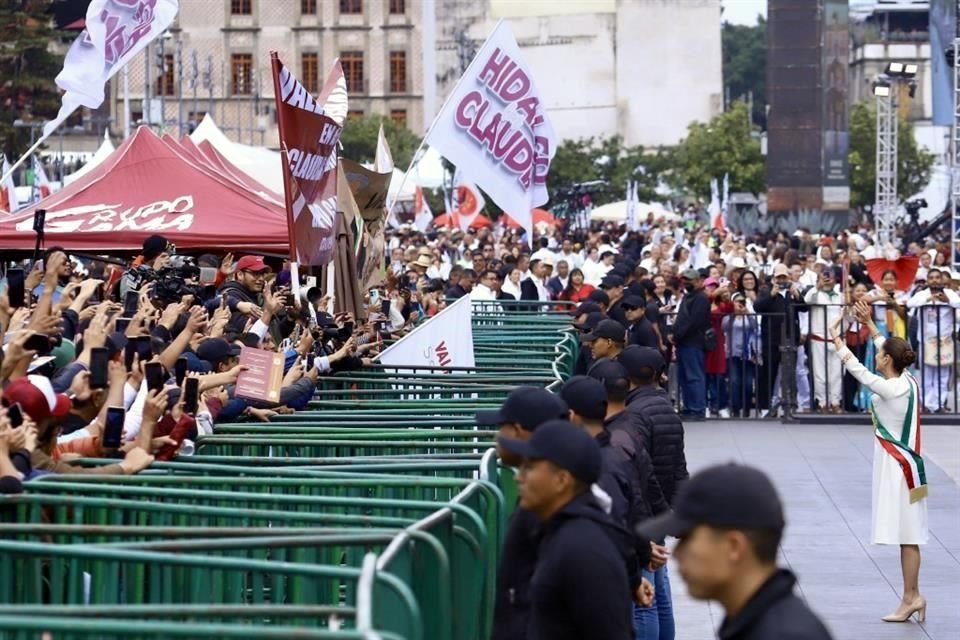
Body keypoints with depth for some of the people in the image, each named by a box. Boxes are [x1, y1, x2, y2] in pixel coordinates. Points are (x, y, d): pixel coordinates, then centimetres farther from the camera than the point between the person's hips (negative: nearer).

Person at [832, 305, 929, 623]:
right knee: (908, 537, 10)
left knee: (907, 536, -6)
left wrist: (836, 339, 2)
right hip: (907, 462, 9)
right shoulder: (909, 381, 3)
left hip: (897, 465, -9)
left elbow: (857, 369, -11)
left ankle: (912, 597, -5)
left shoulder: (889, 389, -19)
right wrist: (869, 323, 25)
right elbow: (890, 349, 17)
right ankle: (912, 597, 12)